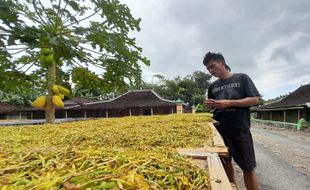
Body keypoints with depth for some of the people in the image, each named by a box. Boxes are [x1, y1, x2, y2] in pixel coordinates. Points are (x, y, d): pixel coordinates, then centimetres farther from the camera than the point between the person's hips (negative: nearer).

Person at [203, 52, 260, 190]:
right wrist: (209, 105, -6)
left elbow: (255, 100, -7)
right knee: (225, 164, 15)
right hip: (219, 130, 5)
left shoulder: (242, 78, 0)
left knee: (248, 168, 3)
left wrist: (229, 103, -18)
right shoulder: (213, 86, 12)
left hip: (240, 130, -4)